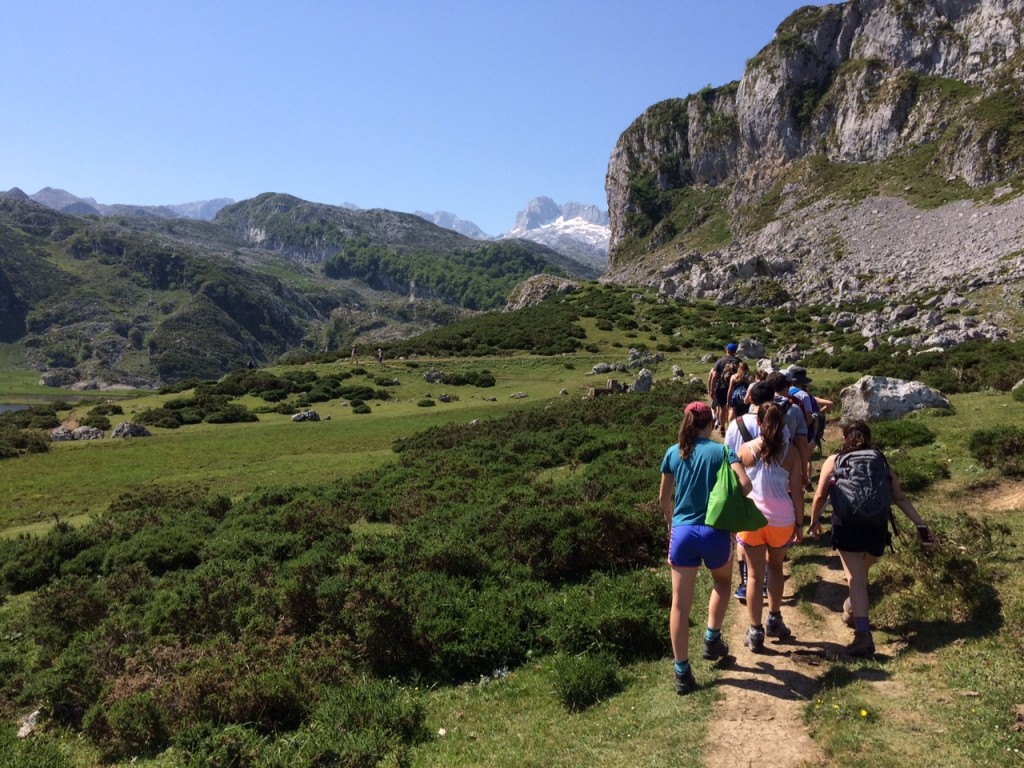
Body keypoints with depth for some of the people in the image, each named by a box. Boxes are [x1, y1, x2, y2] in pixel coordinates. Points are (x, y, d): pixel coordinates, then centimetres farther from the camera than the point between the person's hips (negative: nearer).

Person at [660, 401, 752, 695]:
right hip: (715, 532, -1)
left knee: (680, 603, 6)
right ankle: (712, 640, 28)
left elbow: (664, 499, 10)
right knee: (722, 582, 31)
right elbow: (745, 484, -17)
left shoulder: (673, 453, 5)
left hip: (682, 532, 1)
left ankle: (682, 672, 9)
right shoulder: (721, 451, -3)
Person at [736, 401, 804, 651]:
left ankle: (755, 631, 10)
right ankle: (774, 619, 29)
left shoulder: (746, 449, -6)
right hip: (782, 519, 1)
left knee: (755, 575, 7)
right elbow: (797, 491, -3)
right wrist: (799, 523, 7)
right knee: (775, 567, 24)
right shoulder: (790, 452, -5)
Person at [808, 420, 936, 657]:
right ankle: (852, 609, 44)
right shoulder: (881, 462, 17)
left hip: (846, 526, -3)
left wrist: (814, 522, 22)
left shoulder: (834, 461, 10)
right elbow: (900, 498, 9)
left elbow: (820, 496, 8)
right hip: (877, 527, 3)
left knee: (855, 579, -3)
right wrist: (921, 525, 10)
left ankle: (863, 635, -14)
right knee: (861, 572, 26)